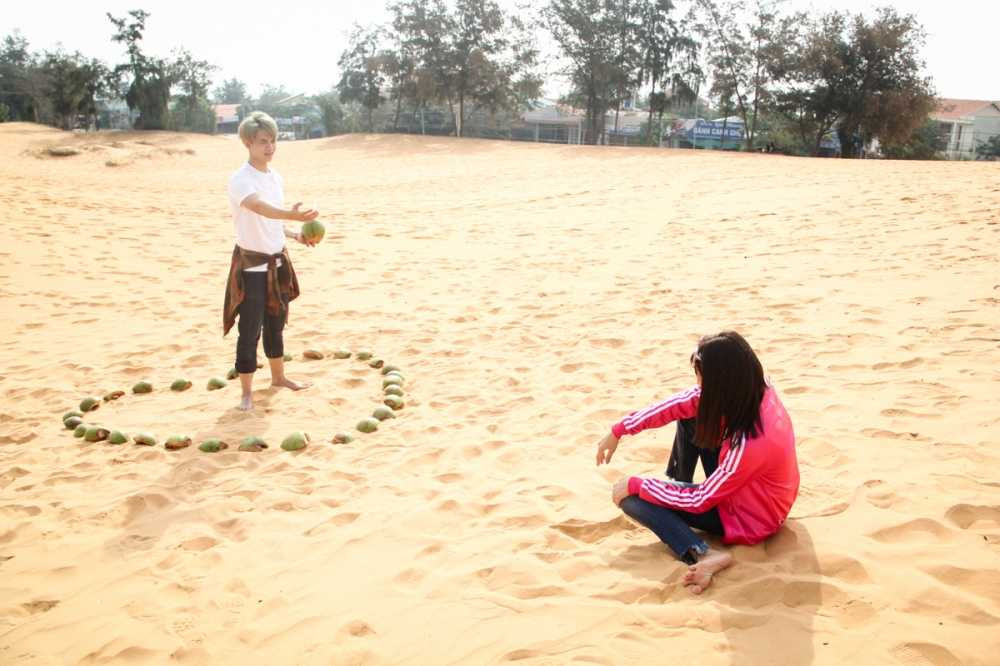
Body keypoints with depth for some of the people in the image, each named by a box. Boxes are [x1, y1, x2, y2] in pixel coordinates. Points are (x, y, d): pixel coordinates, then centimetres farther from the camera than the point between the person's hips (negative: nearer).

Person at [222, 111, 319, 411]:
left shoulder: (276, 178, 7)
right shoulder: (240, 180, -17)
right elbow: (259, 207, -39)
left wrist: (295, 235, 3)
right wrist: (292, 214, -55)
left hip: (277, 262, 7)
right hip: (251, 265, -7)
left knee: (275, 323, 19)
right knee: (250, 329, -2)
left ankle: (278, 377, 36)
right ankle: (247, 391, 10)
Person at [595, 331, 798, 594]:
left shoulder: (749, 445, -39)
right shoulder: (749, 390, -20)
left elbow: (698, 502, -26)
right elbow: (680, 404, -8)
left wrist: (635, 485, -15)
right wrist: (619, 431, -5)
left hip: (745, 518, -7)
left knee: (630, 498, -9)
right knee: (689, 414, 5)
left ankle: (703, 554, -21)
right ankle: (680, 484, 22)